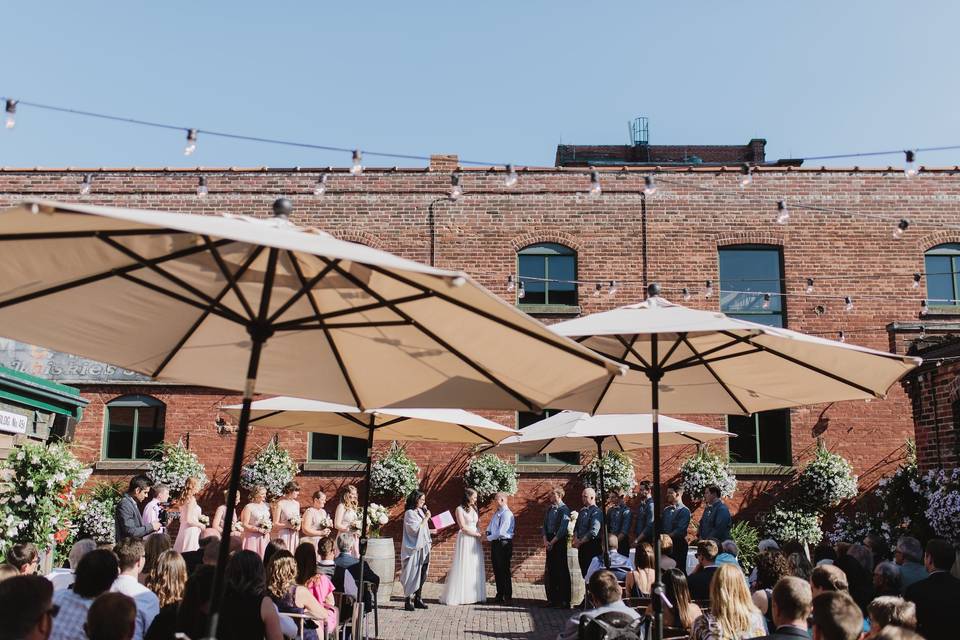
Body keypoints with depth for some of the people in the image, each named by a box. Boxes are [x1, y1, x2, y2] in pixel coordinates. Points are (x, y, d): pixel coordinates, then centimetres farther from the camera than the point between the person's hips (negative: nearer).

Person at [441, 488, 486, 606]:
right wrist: (477, 534, -6)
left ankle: (473, 595, 8)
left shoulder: (474, 509, 15)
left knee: (475, 568, 4)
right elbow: (463, 527, -10)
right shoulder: (460, 509, -5)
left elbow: (476, 525, 15)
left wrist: (479, 534, -4)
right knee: (463, 568, -4)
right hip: (465, 540, -6)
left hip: (475, 541, 6)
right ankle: (459, 595, 3)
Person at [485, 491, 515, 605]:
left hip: (503, 544, -9)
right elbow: (490, 526, 22)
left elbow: (500, 532, -21)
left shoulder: (507, 514, -15)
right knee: (497, 570, 14)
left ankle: (507, 597, 6)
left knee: (504, 571, -2)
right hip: (495, 543, 9)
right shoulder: (497, 513, 13)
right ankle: (499, 595, 24)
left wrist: (489, 537, -9)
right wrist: (488, 532, 1)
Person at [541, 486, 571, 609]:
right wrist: (545, 540, -1)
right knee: (550, 570, 9)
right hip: (549, 542, 7)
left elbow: (563, 529, -14)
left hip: (559, 541, -7)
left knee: (562, 570, -4)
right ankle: (552, 599, 17)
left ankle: (564, 600, 1)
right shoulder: (549, 509, 12)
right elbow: (544, 525, 13)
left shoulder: (564, 509, -9)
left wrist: (552, 542, -13)